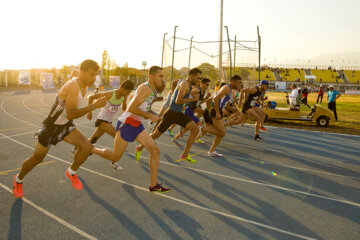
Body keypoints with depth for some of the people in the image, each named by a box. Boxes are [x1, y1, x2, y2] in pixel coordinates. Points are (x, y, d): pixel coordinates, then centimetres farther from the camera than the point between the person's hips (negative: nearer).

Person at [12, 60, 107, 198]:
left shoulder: (84, 87, -6)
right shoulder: (73, 87, -33)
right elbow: (70, 115, -41)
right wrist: (94, 106, -44)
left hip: (66, 126, 6)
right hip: (51, 126, -6)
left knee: (87, 147, -17)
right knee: (37, 158, 12)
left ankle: (71, 173, 10)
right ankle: (18, 179, 43)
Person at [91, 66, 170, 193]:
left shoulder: (152, 89, 10)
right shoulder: (145, 88, -20)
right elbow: (131, 108, -25)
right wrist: (150, 116, -21)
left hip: (136, 125, 9)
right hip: (126, 124, -9)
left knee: (155, 150, -1)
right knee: (115, 157, 4)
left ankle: (154, 185, 6)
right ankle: (91, 149, 31)